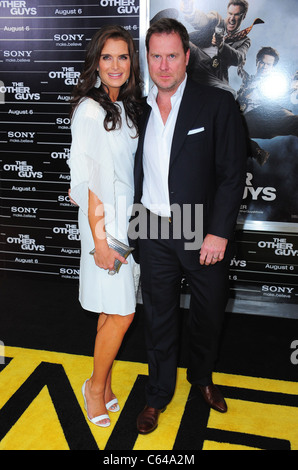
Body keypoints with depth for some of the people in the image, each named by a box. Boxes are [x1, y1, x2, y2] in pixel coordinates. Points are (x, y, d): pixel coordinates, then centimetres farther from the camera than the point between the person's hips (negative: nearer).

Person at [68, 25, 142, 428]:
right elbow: (89, 181, -16)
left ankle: (104, 386, 29)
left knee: (113, 310, 13)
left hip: (126, 217, 8)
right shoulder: (90, 110, -12)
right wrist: (100, 240, -18)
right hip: (104, 220, -8)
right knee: (121, 312, -2)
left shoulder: (124, 107, 13)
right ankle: (97, 387, 21)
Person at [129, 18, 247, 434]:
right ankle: (159, 394, 35)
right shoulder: (139, 109, 6)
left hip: (205, 234, -2)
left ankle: (202, 376, 45)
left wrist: (218, 233, -14)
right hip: (154, 233, 3)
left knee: (208, 315, 16)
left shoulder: (218, 104, -6)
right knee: (159, 317, 14)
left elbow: (233, 174, -9)